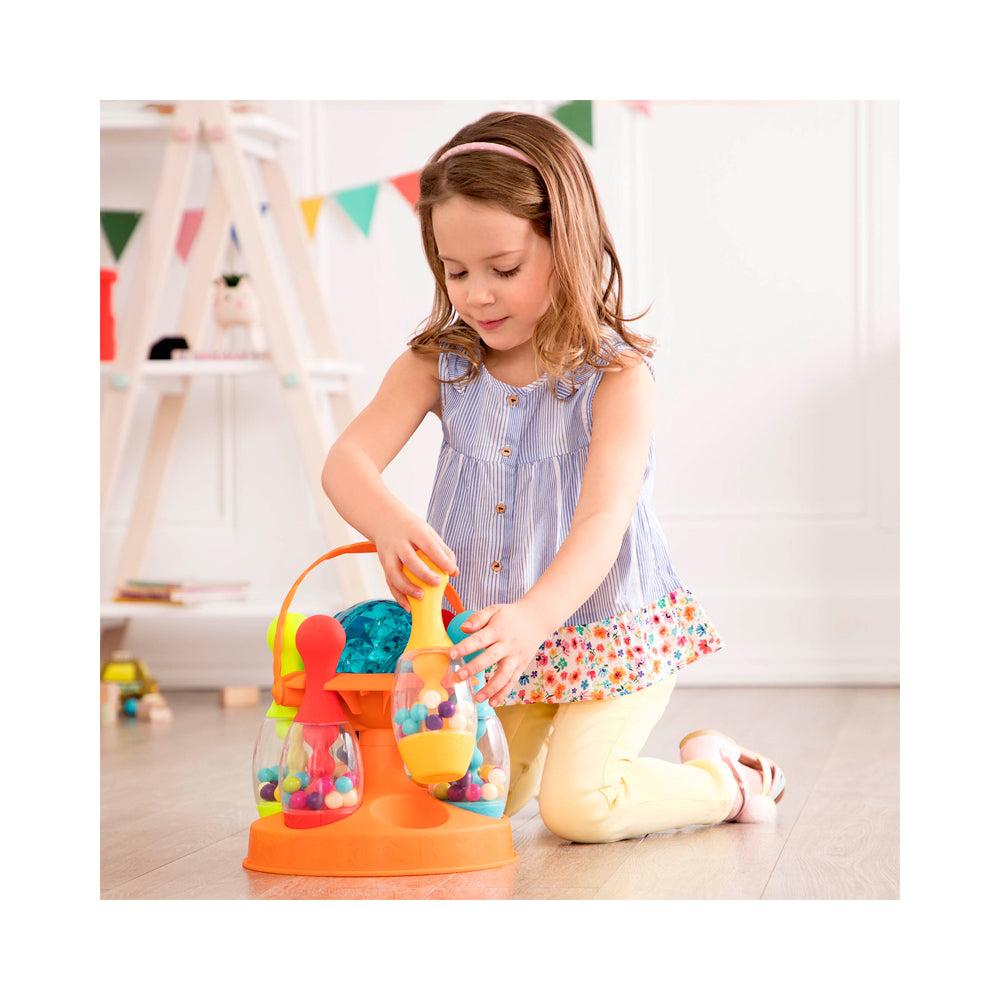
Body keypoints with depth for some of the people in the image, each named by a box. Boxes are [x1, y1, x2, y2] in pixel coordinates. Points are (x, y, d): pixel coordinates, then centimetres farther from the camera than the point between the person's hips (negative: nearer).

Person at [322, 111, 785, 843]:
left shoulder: (617, 375, -17)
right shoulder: (437, 366, -3)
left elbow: (603, 520, -27)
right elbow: (347, 461, -16)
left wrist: (534, 616, -46)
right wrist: (391, 525, -40)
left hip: (607, 626, -5)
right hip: (490, 632, 5)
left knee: (577, 805, -21)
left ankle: (720, 775, 7)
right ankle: (542, 731, 28)